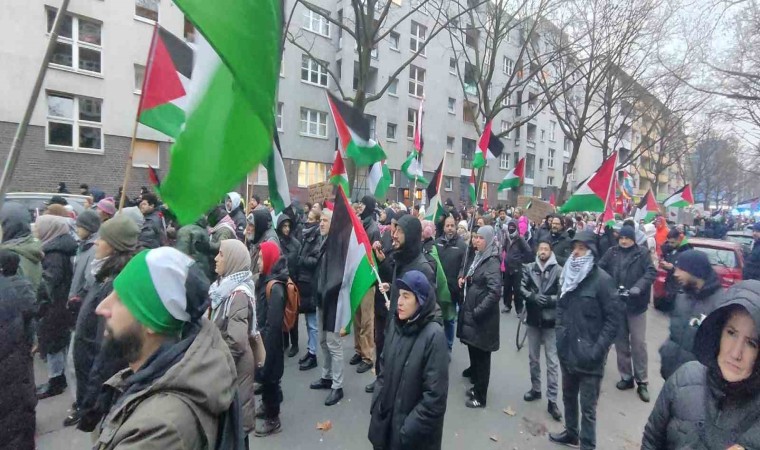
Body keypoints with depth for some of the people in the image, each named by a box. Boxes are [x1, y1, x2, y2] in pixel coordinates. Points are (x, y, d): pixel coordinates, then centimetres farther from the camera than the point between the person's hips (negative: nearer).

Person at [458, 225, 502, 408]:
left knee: (481, 356, 5)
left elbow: (494, 291, -24)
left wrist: (477, 312, -23)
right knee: (473, 351, 18)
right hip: (470, 312, 8)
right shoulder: (477, 257, 9)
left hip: (482, 316, -8)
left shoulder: (492, 262, -15)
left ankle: (480, 397, 19)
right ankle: (476, 386, 35)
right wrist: (464, 279, 4)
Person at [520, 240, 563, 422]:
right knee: (533, 357, 17)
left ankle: (552, 400, 12)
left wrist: (549, 300, -22)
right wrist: (533, 297, -17)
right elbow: (522, 287, -1)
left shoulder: (559, 270, -9)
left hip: (551, 320, -3)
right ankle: (535, 389, 34)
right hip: (533, 318, 3)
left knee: (552, 361, 2)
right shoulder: (529, 268, -1)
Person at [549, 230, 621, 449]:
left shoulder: (602, 279, -13)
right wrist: (559, 333, 6)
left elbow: (613, 318, -13)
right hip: (568, 350, 6)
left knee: (588, 406, 5)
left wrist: (597, 349, -17)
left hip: (588, 354, -6)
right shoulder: (569, 275, 6)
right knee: (568, 396, 22)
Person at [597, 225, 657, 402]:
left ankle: (642, 382, 18)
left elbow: (651, 272, -12)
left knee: (638, 343, 4)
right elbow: (600, 268, -1)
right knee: (620, 341, 13)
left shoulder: (642, 253, -5)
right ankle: (626, 376, 28)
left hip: (636, 304, -3)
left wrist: (638, 287, -27)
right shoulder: (612, 252, 1)